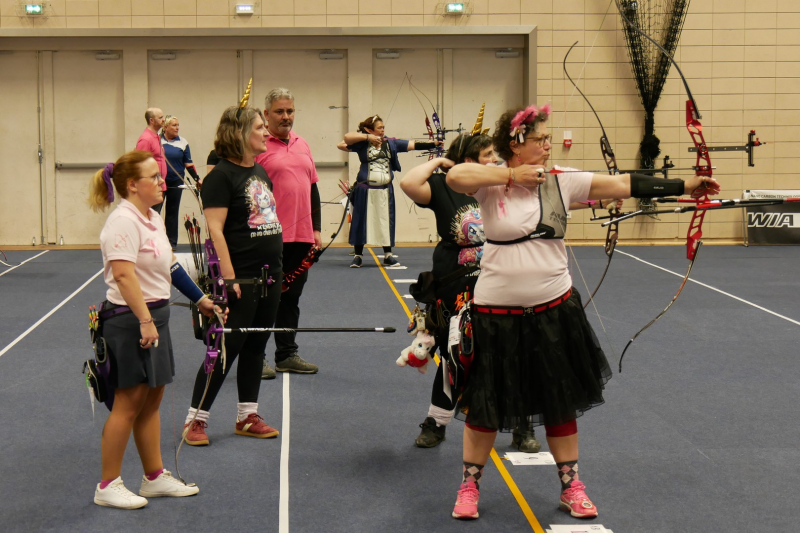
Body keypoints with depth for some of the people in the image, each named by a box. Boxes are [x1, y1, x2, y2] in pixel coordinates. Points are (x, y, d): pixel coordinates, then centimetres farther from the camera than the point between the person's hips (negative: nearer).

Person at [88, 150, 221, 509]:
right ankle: (107, 486, 9)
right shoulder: (123, 221, -18)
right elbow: (123, 275, -26)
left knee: (152, 399, 15)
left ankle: (155, 477, 25)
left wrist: (200, 299, 24)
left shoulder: (153, 219, 12)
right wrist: (145, 321, -28)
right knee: (129, 403, -2)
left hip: (154, 316, 9)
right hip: (129, 320, -9)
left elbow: (169, 267, 21)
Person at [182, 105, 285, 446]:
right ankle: (195, 419, 6)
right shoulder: (221, 176, -13)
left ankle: (247, 417, 21)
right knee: (227, 347, -4)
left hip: (270, 277, 8)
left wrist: (278, 270, 17)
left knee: (256, 346, 12)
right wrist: (229, 278, -21)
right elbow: (215, 230, -18)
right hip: (241, 279, -8)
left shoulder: (260, 171, 13)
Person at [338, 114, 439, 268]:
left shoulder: (390, 143, 5)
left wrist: (434, 144, -7)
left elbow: (413, 145, 1)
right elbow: (347, 138, -19)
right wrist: (368, 137, -17)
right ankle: (357, 256, 13)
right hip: (365, 190, -3)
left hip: (385, 190, 3)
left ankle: (388, 256, 17)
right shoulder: (362, 143, -3)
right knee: (361, 221, 3)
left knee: (386, 221, 7)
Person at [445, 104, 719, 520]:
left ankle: (571, 487, 27)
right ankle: (470, 485, 26)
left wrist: (685, 186, -10)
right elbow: (455, 176, -28)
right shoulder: (493, 181, -8)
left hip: (553, 310, 3)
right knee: (486, 400, 9)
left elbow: (623, 184, -5)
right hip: (497, 312, -3)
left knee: (560, 400, 12)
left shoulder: (561, 180, -2)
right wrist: (511, 175, -21)